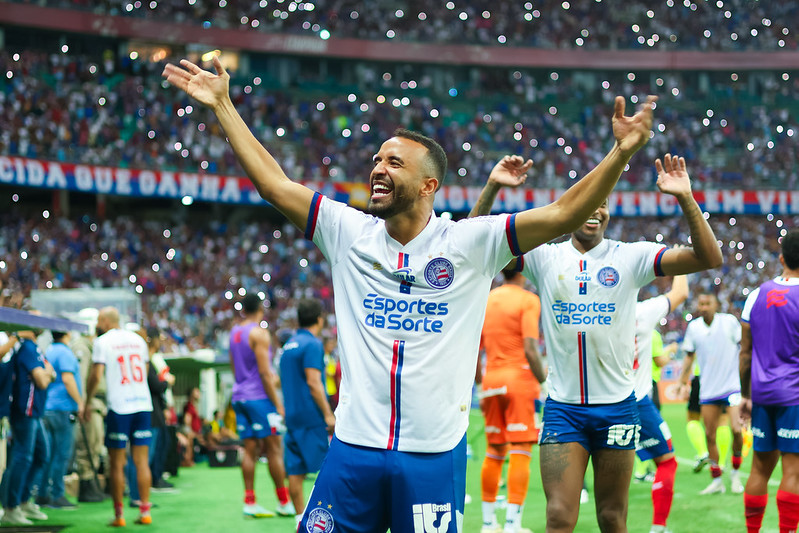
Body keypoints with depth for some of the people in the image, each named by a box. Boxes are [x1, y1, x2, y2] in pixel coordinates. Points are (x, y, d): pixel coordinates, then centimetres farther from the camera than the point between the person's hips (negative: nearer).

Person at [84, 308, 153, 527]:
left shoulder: (103, 342, -3)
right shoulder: (137, 339, 14)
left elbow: (96, 376, -9)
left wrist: (86, 403, 0)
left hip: (119, 407, -5)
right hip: (143, 404, 5)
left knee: (117, 463, 1)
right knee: (142, 461, 6)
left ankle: (119, 514, 1)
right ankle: (145, 512, 6)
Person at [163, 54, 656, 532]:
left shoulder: (469, 243, -3)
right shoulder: (349, 233, 6)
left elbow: (563, 214, -10)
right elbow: (274, 183, 7)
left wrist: (622, 152, -21)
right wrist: (222, 105, 7)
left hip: (435, 454, -2)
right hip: (354, 447, 2)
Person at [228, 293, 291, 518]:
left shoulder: (234, 332, 12)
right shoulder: (259, 333, -13)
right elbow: (264, 373, -16)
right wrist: (278, 403, -13)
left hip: (240, 396, 8)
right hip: (259, 397, -8)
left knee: (250, 450, 7)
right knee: (274, 449, -1)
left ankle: (249, 502, 5)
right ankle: (284, 502, 3)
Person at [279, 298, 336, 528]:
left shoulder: (288, 346, 16)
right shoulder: (312, 344, -10)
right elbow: (313, 382, -17)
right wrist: (328, 414, -18)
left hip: (292, 415, 8)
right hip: (312, 416, -8)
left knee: (296, 470, 5)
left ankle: (301, 517, 6)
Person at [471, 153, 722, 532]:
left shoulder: (631, 257, -1)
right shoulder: (544, 258, 2)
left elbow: (709, 258, -9)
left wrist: (686, 198, -22)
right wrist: (492, 188, -15)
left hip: (617, 405, 0)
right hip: (563, 406, 0)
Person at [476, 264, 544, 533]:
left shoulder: (486, 300, 12)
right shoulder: (528, 300, -6)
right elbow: (530, 349, -16)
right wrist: (544, 380, -7)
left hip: (492, 379, 6)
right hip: (519, 379, -6)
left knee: (494, 451, 14)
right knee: (521, 451, -4)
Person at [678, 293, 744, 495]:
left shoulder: (729, 321, -7)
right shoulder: (693, 327, 3)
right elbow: (689, 356, 14)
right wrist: (683, 381, 10)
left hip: (732, 385, -4)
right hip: (708, 389, 4)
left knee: (736, 429, -17)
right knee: (709, 435, 2)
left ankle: (735, 472, 6)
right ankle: (716, 481, 14)